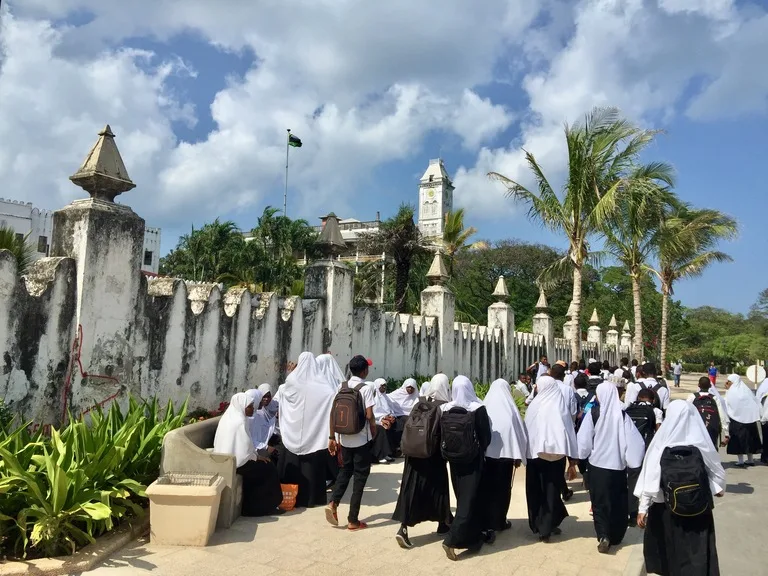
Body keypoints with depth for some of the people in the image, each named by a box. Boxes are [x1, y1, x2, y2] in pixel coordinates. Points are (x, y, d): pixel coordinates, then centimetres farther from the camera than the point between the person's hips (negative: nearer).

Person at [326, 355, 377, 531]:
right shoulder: (366, 389, -12)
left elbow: (332, 413, 1)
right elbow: (369, 415, -17)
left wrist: (332, 437, 7)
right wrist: (374, 431, 2)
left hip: (345, 439, 5)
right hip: (361, 439, -5)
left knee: (345, 471, 23)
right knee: (360, 476, 5)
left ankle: (333, 503, 3)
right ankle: (353, 520, 9)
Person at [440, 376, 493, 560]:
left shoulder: (445, 409, -6)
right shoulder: (478, 409, -15)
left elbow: (441, 436, 1)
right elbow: (486, 436, -8)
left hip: (454, 460, 4)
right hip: (473, 460, -4)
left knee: (463, 497, 16)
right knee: (469, 498, 0)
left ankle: (476, 536, 28)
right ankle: (451, 540, -9)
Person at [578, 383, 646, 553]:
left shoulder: (593, 414, -14)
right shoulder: (623, 415, -8)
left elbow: (583, 440, -9)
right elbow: (635, 441, -8)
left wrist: (581, 456, 8)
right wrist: (630, 459, 4)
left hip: (598, 465, -2)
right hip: (619, 465, 2)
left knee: (600, 502, 9)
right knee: (618, 502, 18)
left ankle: (604, 536, -6)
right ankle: (616, 536, 28)